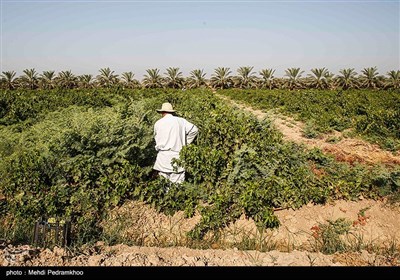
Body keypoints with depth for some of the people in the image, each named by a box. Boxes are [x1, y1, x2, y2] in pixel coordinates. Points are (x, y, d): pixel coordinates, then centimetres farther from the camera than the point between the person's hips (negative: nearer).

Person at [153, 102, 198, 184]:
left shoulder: (158, 123, 3)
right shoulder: (181, 121, 4)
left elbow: (156, 138, 13)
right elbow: (194, 129, 7)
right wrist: (186, 142, 15)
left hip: (163, 155, 0)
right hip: (178, 155, 0)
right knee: (178, 183, 2)